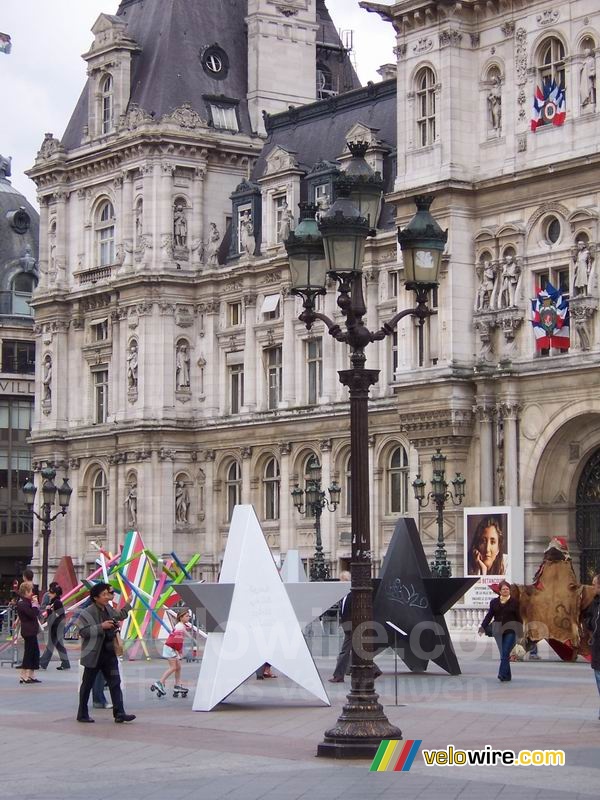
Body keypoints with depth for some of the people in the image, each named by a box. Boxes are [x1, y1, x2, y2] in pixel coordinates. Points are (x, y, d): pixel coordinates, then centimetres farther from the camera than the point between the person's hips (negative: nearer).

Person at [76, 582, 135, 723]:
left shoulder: (109, 610, 11)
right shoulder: (87, 613, -13)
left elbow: (120, 615, 33)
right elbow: (83, 631, -21)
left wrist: (128, 604, 25)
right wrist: (101, 627, -25)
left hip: (109, 653, 6)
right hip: (94, 654, -6)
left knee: (115, 683, -1)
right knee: (87, 685, 6)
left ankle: (119, 713, -3)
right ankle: (82, 714, 16)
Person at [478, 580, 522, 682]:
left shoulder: (514, 602, 1)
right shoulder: (494, 602, 7)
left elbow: (518, 617, 3)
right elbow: (489, 616, 7)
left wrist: (520, 631, 3)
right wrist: (482, 628, 0)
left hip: (510, 631, -3)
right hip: (498, 631, 3)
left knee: (505, 653, -14)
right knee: (503, 654, 7)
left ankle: (502, 675, -19)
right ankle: (507, 676, 15)